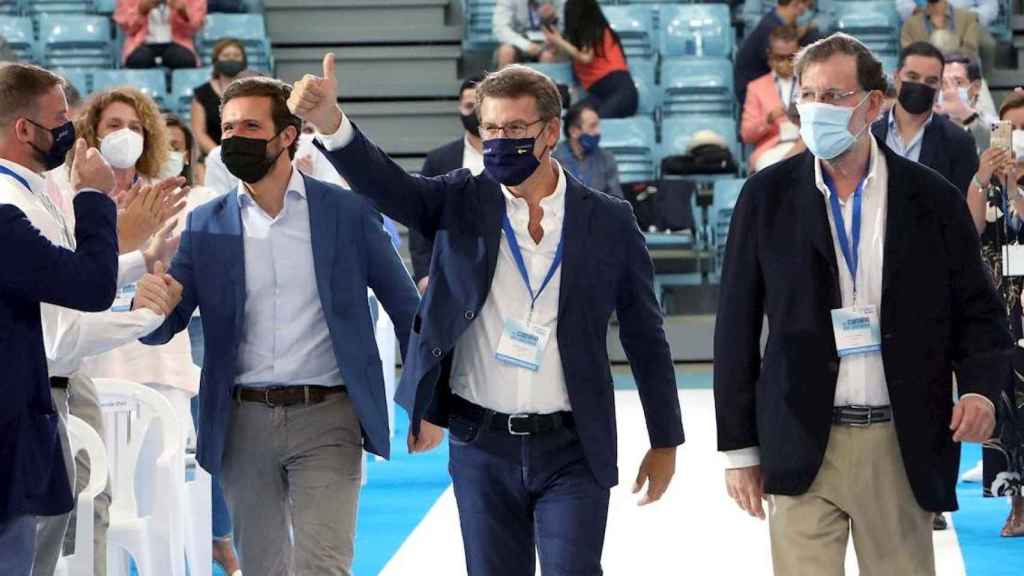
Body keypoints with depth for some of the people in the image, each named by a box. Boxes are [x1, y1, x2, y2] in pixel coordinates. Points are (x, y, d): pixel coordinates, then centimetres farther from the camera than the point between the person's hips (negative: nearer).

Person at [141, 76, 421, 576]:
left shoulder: (348, 212, 0)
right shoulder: (205, 225, 5)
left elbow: (404, 308, 6)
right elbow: (159, 326, 1)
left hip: (326, 418, -3)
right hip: (244, 421, 3)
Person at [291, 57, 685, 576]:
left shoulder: (608, 222, 0)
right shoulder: (461, 204, 2)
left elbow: (645, 337, 5)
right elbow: (384, 182, -16)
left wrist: (665, 441, 7)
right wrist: (330, 123, -35)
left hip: (572, 453, -1)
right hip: (481, 448, 2)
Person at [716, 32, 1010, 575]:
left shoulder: (932, 199, 3)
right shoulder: (768, 195, 2)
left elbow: (978, 311, 8)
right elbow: (737, 326, 5)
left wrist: (979, 387, -13)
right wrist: (739, 448, 3)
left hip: (902, 448, 0)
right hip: (802, 444, 0)